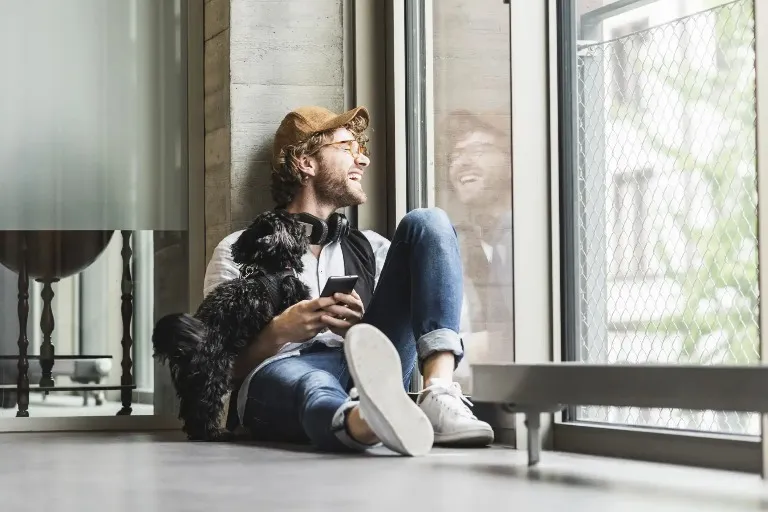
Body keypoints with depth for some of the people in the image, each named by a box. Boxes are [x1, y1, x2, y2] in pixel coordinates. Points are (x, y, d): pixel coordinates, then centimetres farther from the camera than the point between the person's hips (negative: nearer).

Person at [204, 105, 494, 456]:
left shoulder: (370, 248, 29)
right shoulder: (239, 251, 17)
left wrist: (361, 330, -6)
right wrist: (279, 333, -12)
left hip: (366, 370, 4)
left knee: (426, 224, -6)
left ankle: (439, 395, -31)